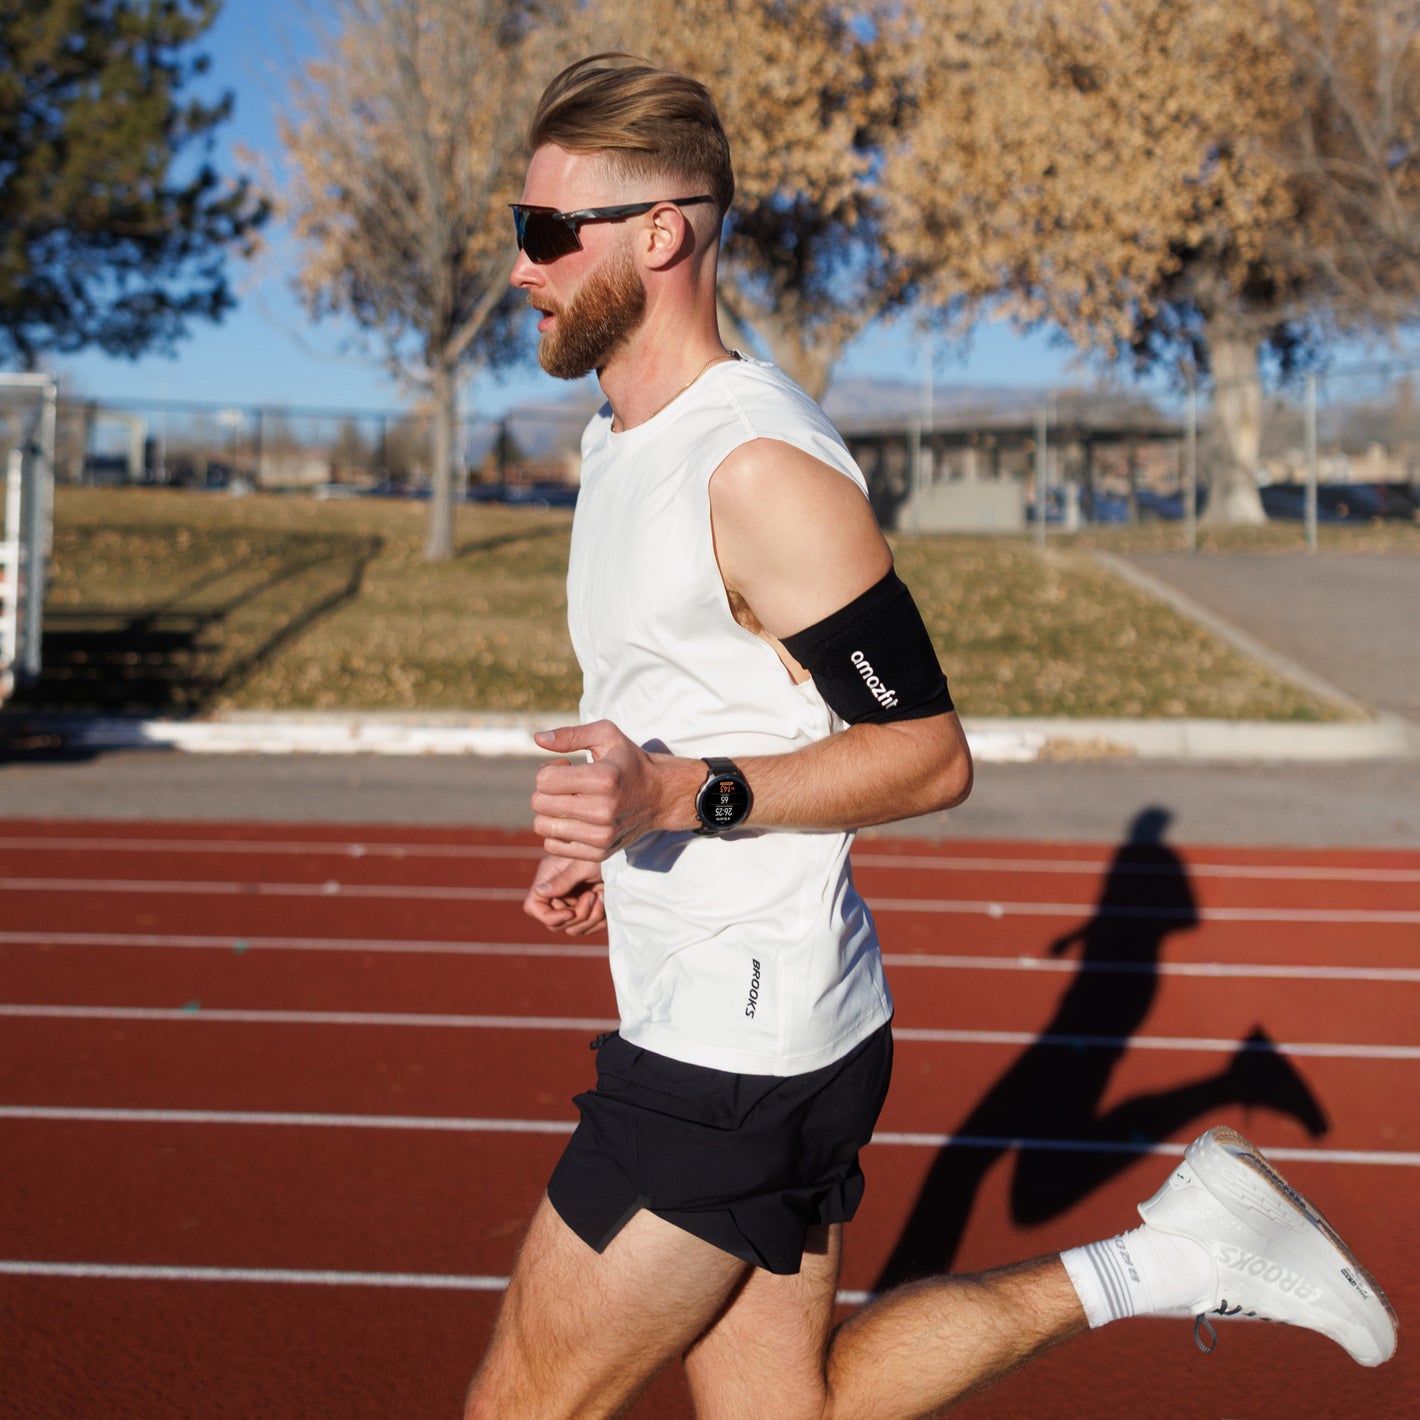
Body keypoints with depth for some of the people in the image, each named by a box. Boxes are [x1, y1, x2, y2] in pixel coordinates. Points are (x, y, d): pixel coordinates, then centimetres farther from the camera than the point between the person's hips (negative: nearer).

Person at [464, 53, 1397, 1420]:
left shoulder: (762, 468, -19)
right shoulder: (620, 436, 13)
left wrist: (686, 795, -28)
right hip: (708, 1021, 10)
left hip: (740, 1047, -10)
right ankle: (1157, 1257, 17)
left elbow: (926, 752, -18)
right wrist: (606, 832, 12)